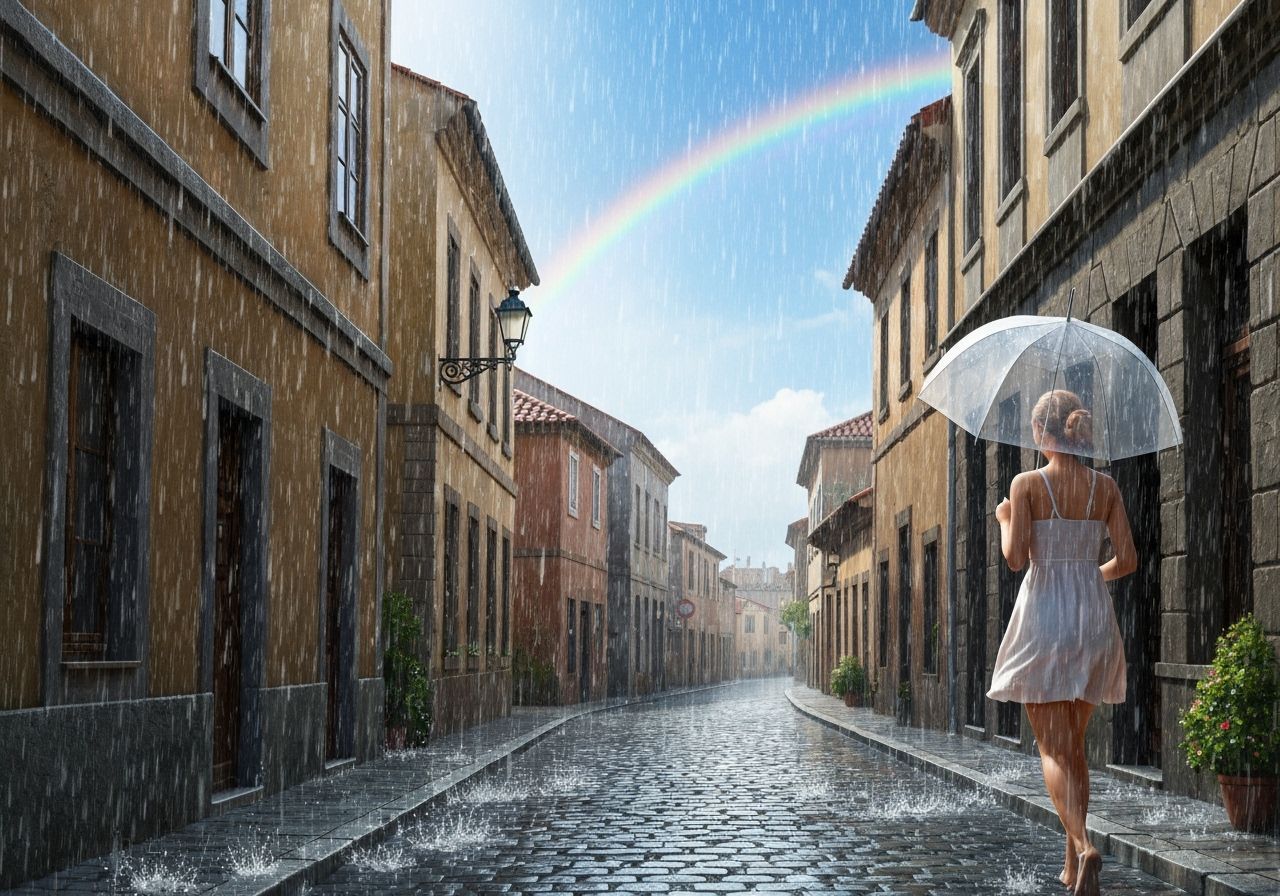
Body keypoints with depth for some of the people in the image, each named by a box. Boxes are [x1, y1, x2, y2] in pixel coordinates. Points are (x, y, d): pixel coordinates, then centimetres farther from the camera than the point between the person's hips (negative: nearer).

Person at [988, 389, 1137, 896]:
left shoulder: (1027, 484, -7)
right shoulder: (1106, 487, 4)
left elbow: (1015, 558, -13)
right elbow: (1128, 560, 2)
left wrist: (1004, 520, 6)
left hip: (1043, 613, -4)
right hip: (1094, 614, 4)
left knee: (1053, 749, -2)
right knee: (1074, 744, 16)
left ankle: (1084, 846, -25)